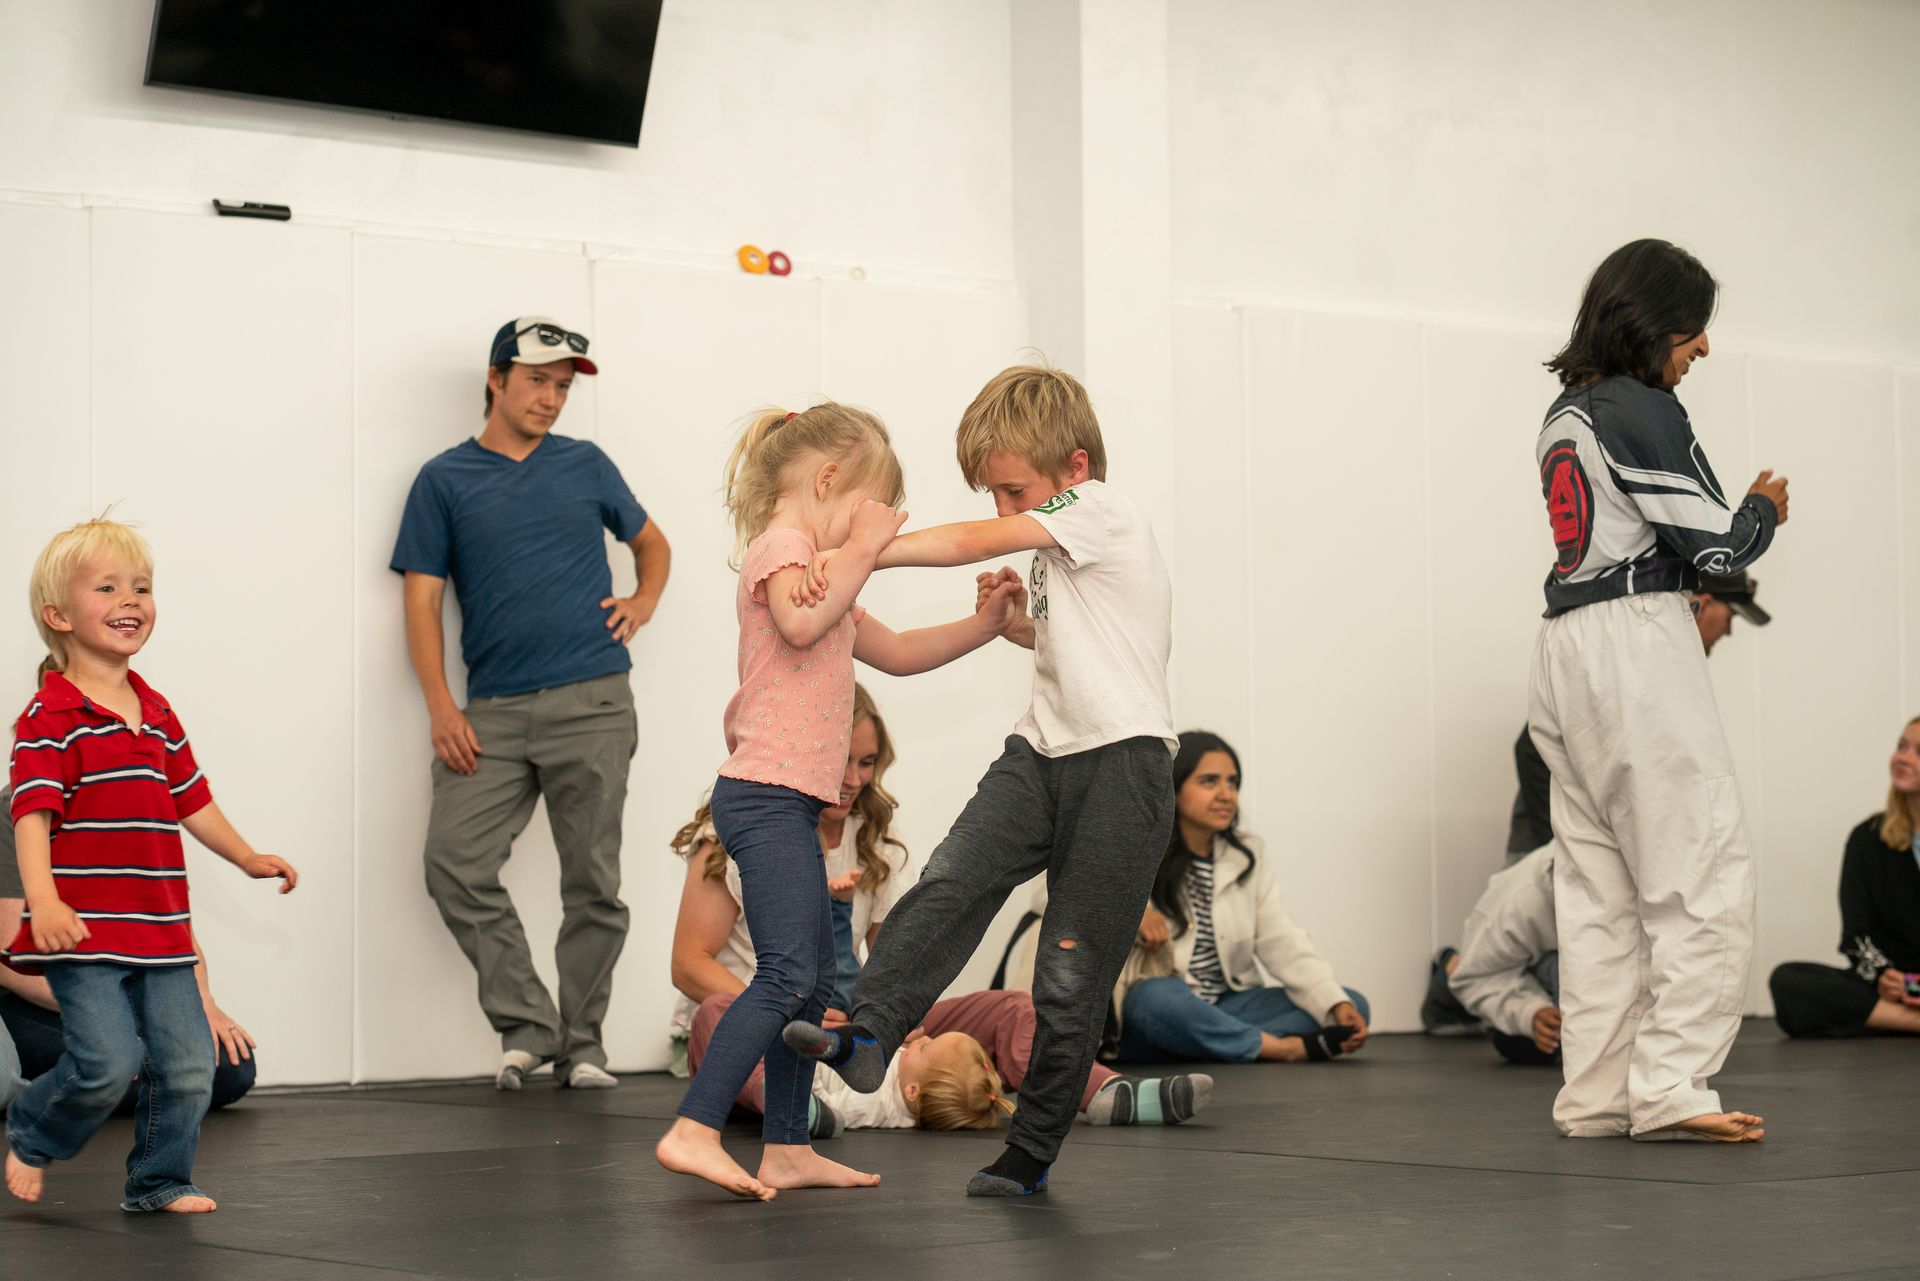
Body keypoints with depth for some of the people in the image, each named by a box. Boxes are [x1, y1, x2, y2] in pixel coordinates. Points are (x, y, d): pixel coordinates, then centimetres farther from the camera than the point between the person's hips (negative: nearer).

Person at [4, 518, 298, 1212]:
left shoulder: (157, 713, 13)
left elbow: (189, 799, 25)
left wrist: (246, 857, 33)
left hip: (160, 932, 7)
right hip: (85, 933, -7)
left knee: (187, 1064, 5)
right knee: (108, 1061, -13)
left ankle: (159, 1180, 22)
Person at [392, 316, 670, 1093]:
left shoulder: (585, 465, 13)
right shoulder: (446, 480, 8)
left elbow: (651, 542, 28)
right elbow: (422, 600, 4)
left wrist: (644, 604, 7)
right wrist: (442, 710, -6)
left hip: (591, 705, 0)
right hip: (492, 712, 0)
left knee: (593, 882, 1)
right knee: (456, 866, -12)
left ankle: (581, 1043, 11)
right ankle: (527, 1024, -1)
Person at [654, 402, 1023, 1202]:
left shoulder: (816, 572, 25)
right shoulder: (782, 544, -5)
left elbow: (895, 652, 32)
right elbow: (800, 625, -27)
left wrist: (983, 625, 24)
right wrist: (861, 550, -17)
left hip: (788, 803, 11)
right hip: (767, 795, -11)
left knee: (813, 977, 11)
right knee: (786, 972, -18)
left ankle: (788, 1150, 14)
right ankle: (693, 1131, -22)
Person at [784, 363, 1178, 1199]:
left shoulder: (1100, 510, -7)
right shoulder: (1053, 545, 19)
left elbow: (971, 543, -17)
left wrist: (857, 560, -20)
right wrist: (1015, 621, 18)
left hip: (1123, 762, -8)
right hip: (1044, 753, 8)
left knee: (1070, 974, -3)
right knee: (952, 879, -20)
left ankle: (1030, 1153, 6)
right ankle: (866, 1031, -32)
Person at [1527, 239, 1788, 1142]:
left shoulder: (1564, 416, 17)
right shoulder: (1642, 412, -11)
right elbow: (1714, 546, -10)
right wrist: (1764, 509, 9)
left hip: (1565, 652, 9)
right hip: (1639, 644, -9)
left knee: (1600, 890, 10)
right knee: (1703, 877, -7)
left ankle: (1597, 1095, 12)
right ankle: (1671, 1087, -11)